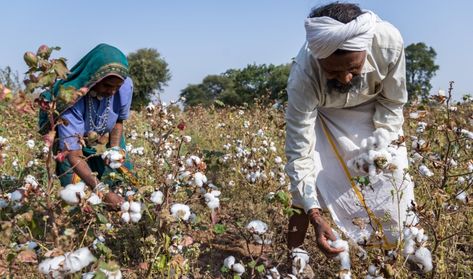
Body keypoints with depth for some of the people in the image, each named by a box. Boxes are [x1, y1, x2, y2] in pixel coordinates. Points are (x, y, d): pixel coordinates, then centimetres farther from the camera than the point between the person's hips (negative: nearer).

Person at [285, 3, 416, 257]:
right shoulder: (303, 76, -40)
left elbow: (393, 102, -14)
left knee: (392, 174, -3)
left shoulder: (389, 42, -35)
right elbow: (299, 152, -34)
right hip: (322, 116, -2)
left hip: (373, 111, 2)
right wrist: (314, 214, -39)